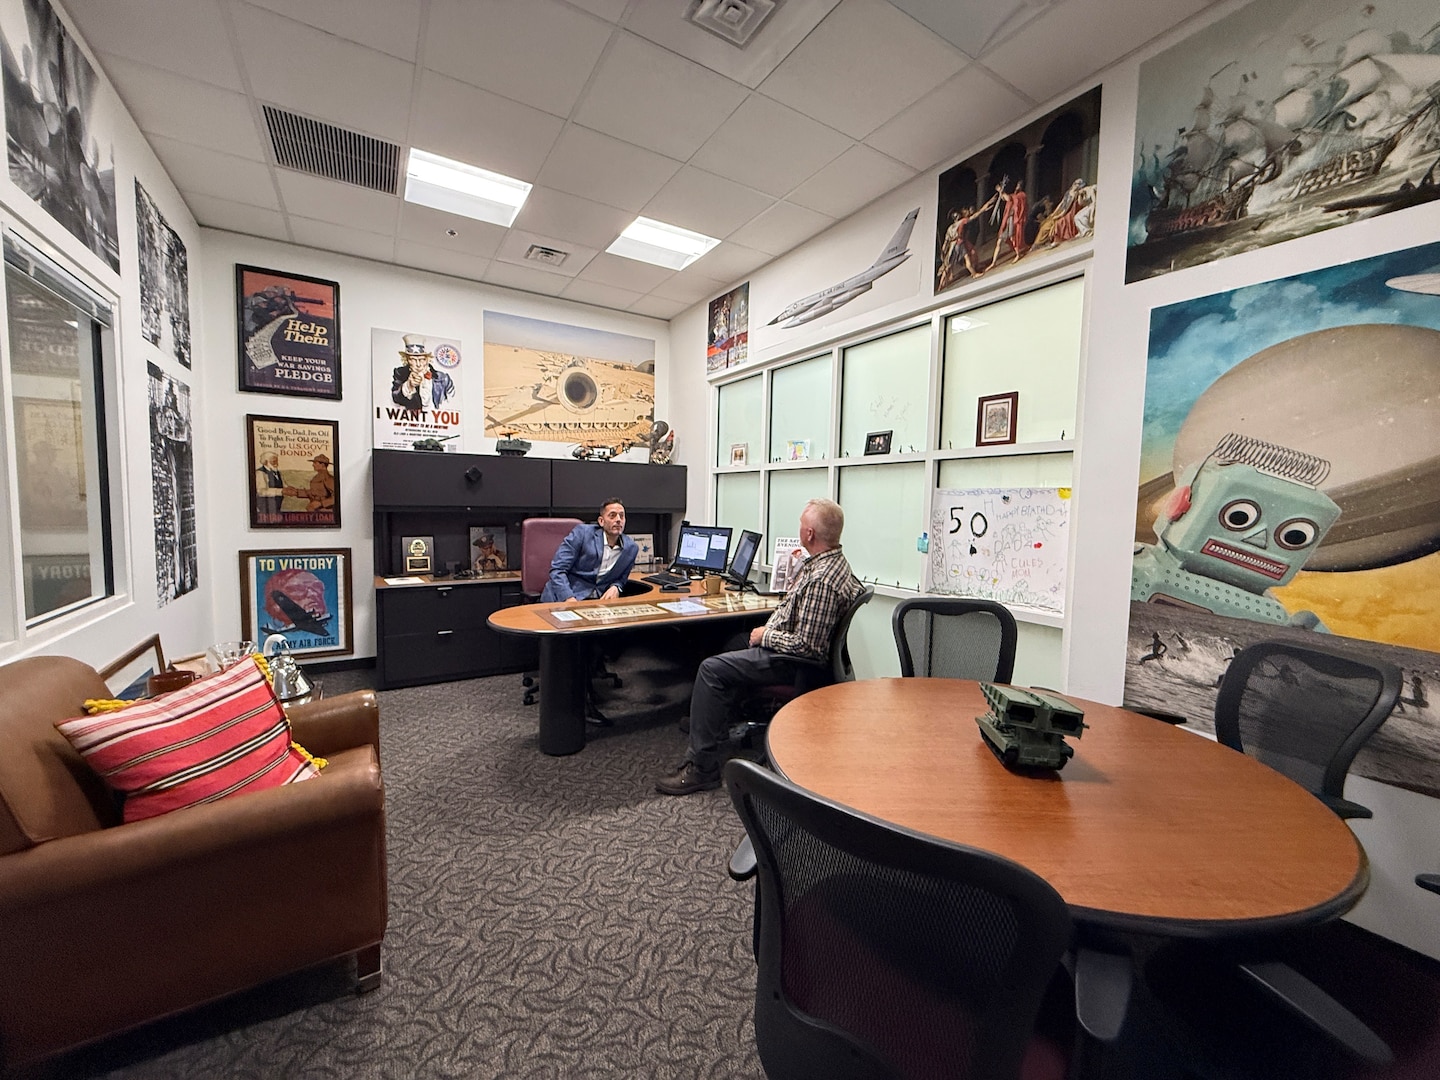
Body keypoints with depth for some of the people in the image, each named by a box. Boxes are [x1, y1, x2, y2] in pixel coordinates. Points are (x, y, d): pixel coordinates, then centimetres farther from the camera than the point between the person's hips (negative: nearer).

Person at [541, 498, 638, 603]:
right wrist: (569, 598, -23)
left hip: (600, 600, 4)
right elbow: (557, 569, -9)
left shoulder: (631, 548, 3)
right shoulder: (582, 533, -6)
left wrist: (615, 588, -8)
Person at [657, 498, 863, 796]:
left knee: (712, 670, -11)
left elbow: (805, 645, -27)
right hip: (792, 650, 11)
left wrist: (765, 636, -13)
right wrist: (769, 630, 6)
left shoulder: (821, 580, -27)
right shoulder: (834, 562, 6)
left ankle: (702, 768, -1)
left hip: (793, 661, -11)